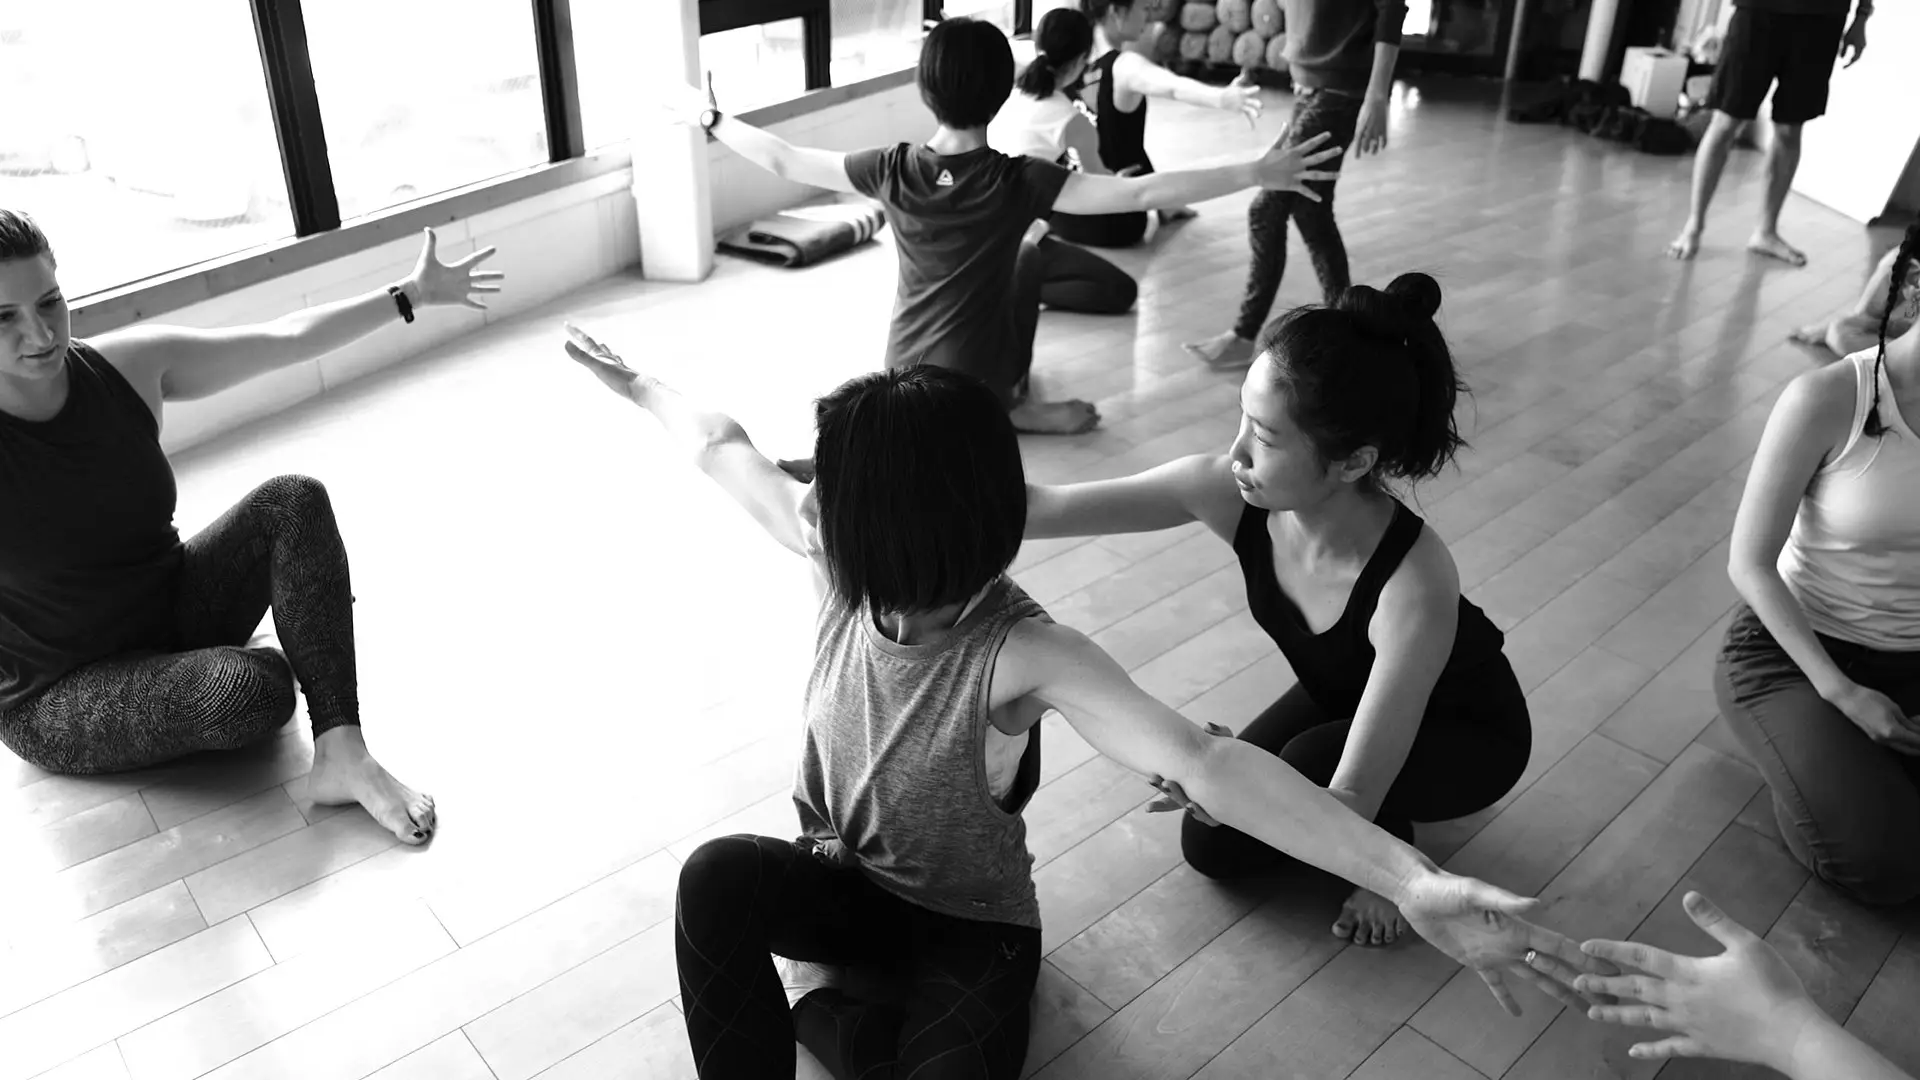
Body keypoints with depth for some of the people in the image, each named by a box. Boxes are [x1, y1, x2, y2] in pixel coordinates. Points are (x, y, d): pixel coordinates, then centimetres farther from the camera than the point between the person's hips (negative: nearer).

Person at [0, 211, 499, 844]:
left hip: (175, 608, 6)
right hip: (61, 699, -6)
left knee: (291, 500, -20)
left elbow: (285, 341, 0)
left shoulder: (128, 365, -9)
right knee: (255, 687, -35)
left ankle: (341, 757, -27)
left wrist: (411, 295, 4)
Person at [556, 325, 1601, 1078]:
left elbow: (1197, 757, -50)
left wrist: (1412, 880, -62)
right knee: (716, 876, -28)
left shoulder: (1021, 654, -35)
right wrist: (638, 383, 18)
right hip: (844, 875, 4)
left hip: (969, 925, -3)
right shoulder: (844, 566, -20)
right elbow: (727, 452, 0)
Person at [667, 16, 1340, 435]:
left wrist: (709, 117, 12)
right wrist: (1256, 174, -26)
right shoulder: (1017, 183, -23)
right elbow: (1141, 193, -29)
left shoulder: (894, 172, -13)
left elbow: (785, 161, -4)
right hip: (972, 387, -7)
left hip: (904, 374, 7)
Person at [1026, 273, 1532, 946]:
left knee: (1308, 769, -32)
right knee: (1212, 846, -2)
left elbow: (1350, 805, -40)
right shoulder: (1232, 493, -29)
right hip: (1345, 695, 5)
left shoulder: (1414, 584, -43)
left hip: (1468, 732, -5)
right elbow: (1048, 508, -28)